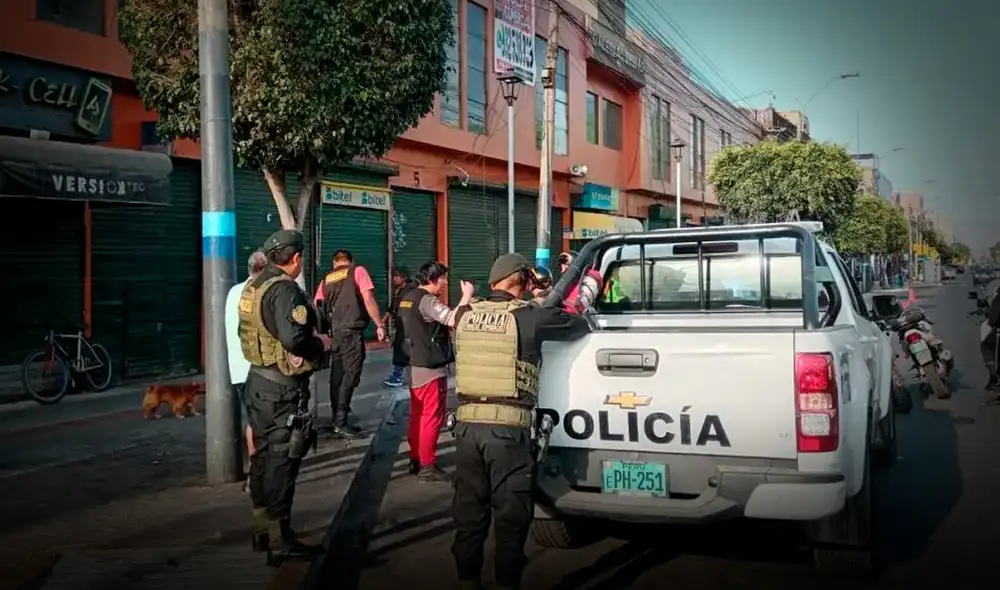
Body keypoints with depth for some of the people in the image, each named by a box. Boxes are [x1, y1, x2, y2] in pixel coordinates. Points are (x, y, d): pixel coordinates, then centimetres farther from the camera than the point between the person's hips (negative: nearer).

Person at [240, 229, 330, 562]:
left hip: (259, 380, 9)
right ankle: (279, 538, 4)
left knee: (263, 456, 17)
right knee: (282, 461, -2)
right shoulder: (284, 289, -19)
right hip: (283, 388, -9)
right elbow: (294, 337, -32)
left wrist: (312, 336, 9)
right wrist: (321, 343, -13)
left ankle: (263, 530, 28)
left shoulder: (254, 286, 9)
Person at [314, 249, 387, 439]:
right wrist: (379, 325, -6)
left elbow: (316, 308, 13)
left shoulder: (326, 279, 15)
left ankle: (338, 420, 18)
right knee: (349, 377, -4)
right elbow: (368, 299, -8)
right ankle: (341, 422, -6)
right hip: (352, 332, -6)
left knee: (337, 378, 11)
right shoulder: (358, 272, 2)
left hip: (334, 334, 6)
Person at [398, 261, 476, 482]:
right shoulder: (427, 300, -18)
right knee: (432, 417, -4)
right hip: (430, 367, -10)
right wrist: (467, 295, -20)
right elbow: (453, 320, -30)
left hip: (415, 365, 10)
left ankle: (415, 460, 22)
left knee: (418, 415, 15)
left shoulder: (408, 298, 13)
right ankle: (427, 466, 0)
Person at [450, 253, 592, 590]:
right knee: (510, 516, 7)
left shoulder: (464, 315, 7)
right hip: (508, 427, -5)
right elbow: (581, 326, 7)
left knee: (469, 511, 15)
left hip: (468, 423, 5)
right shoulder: (530, 317, -6)